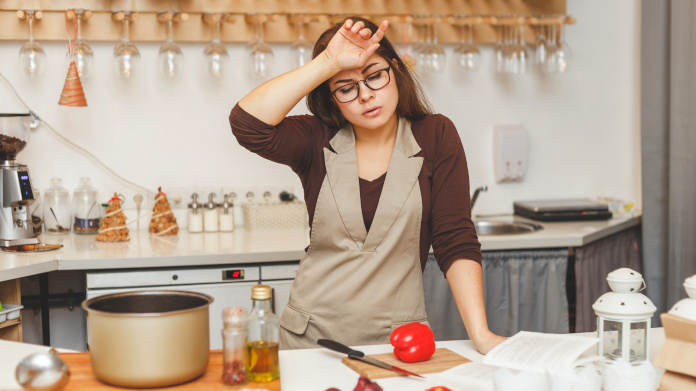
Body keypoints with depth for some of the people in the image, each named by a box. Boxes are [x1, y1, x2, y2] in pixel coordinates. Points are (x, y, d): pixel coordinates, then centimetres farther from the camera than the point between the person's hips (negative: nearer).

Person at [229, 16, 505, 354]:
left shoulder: (435, 137, -2)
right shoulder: (316, 139, -1)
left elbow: (456, 242, -7)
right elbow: (247, 123, -20)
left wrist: (480, 334, -17)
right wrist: (328, 63, -22)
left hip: (398, 339, 0)